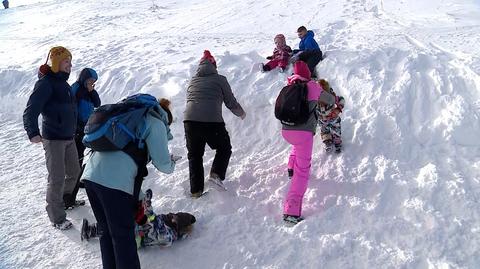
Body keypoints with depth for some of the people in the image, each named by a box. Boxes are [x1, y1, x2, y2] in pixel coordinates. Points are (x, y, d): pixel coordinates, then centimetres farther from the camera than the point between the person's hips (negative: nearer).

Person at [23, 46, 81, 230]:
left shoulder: (64, 83, 14)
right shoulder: (46, 83, -13)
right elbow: (31, 110, -21)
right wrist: (33, 132, -33)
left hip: (69, 137, 9)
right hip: (53, 139, -9)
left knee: (74, 172, 18)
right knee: (57, 179, -6)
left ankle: (66, 199, 41)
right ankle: (57, 218, 6)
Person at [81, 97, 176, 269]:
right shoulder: (156, 123, 7)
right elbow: (162, 163, 2)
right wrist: (171, 164, 23)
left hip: (90, 175, 7)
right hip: (116, 182, -7)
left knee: (106, 232, 19)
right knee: (124, 237, 5)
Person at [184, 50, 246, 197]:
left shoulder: (193, 80, 19)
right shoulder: (219, 79, 8)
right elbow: (231, 103, 11)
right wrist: (242, 114, 29)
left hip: (189, 121, 3)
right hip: (213, 121, -3)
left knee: (194, 155, 19)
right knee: (224, 148, 22)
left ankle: (196, 190, 17)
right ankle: (216, 174, 2)